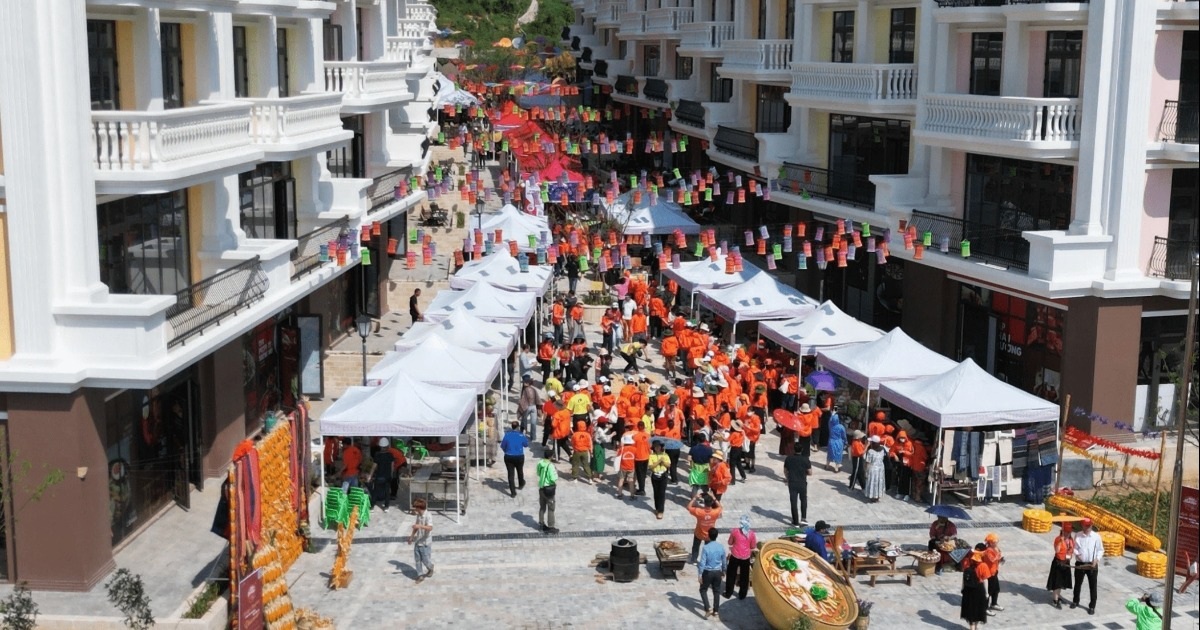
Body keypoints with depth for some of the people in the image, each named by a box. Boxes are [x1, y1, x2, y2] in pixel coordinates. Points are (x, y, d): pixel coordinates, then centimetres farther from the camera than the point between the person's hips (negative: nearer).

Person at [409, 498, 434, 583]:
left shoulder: (427, 516, -22)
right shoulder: (418, 516, 2)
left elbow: (430, 528, -34)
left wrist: (420, 526, -45)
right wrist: (412, 536, 10)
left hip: (425, 543, -7)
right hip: (417, 542, 7)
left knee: (425, 560, 4)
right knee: (417, 560, 7)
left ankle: (431, 568, 34)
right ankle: (420, 576, 18)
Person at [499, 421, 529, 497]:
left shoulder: (507, 435, -9)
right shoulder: (521, 436, -11)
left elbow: (502, 446, -3)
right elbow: (526, 445, 3)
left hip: (508, 457, -1)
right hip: (519, 457, 1)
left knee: (511, 474, 4)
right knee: (520, 471, 25)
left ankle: (513, 492, 1)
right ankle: (521, 485, 48)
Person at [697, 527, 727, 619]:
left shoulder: (706, 547, -19)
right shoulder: (721, 547, -6)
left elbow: (702, 562, -18)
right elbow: (724, 561, 6)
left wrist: (700, 575, -11)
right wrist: (723, 570, 22)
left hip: (708, 572, -4)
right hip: (717, 572, 4)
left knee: (703, 590, 12)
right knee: (716, 591, 17)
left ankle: (707, 609, -2)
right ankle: (716, 610, 23)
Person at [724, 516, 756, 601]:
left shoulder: (735, 531, -11)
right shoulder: (752, 533, -9)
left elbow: (730, 543, 2)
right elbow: (753, 547, 1)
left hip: (735, 556, -1)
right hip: (746, 558, 1)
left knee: (731, 575, 14)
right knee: (744, 576, 16)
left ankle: (728, 594, 21)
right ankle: (742, 595, 24)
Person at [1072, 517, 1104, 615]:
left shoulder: (1096, 536, -8)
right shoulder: (1078, 535, -2)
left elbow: (1100, 550, -3)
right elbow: (1074, 547, 4)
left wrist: (1096, 559, -15)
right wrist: (1077, 554, -16)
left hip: (1092, 565, -2)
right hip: (1080, 564, 2)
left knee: (1092, 586, 4)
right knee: (1078, 584, 17)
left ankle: (1092, 606, 14)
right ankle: (1075, 601, 37)